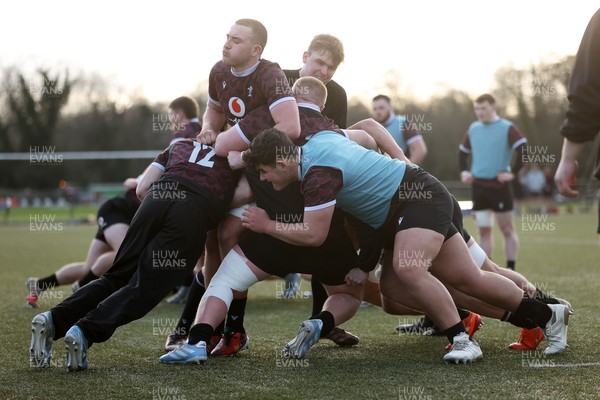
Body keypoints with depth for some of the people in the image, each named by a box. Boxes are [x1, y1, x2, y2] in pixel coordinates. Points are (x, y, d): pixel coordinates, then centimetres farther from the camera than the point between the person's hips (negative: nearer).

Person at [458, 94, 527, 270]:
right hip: (478, 186, 5)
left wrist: (512, 173, -16)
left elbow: (525, 150, -15)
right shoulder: (473, 128, 10)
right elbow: (462, 152, 24)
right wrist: (464, 171, 11)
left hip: (499, 185, -5)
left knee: (507, 229, 0)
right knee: (484, 230, 7)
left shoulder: (507, 128, -7)